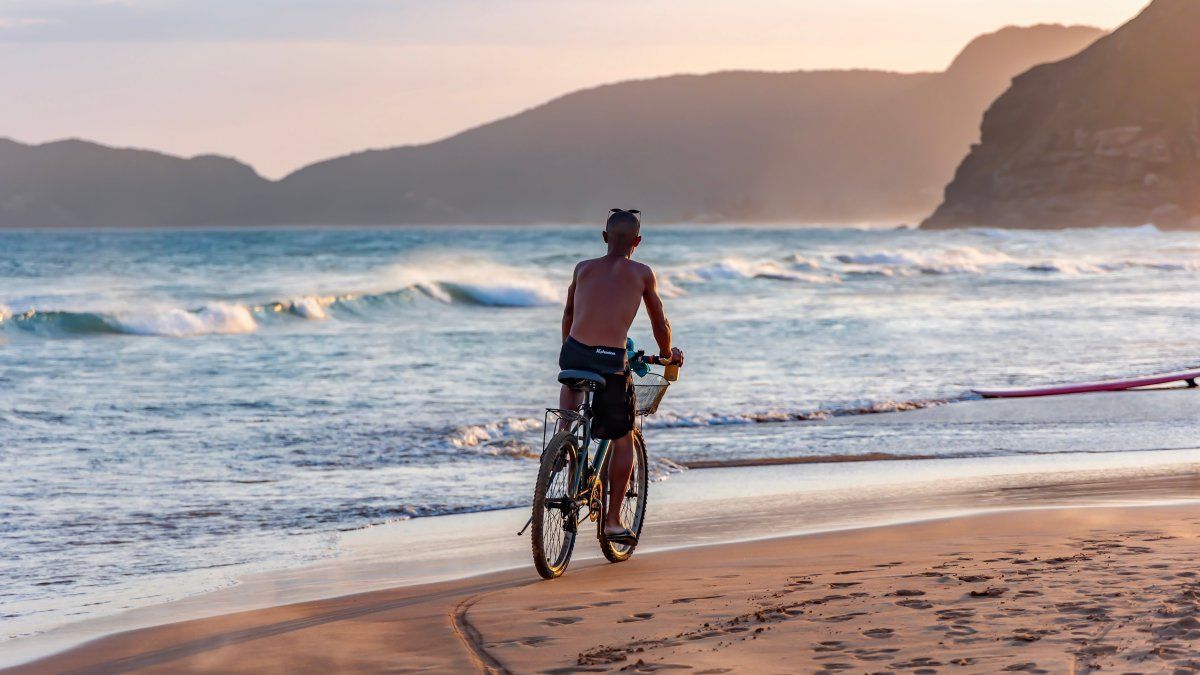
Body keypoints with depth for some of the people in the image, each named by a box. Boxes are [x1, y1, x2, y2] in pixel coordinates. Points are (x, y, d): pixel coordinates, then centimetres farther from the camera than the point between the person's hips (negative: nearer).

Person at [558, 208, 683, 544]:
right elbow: (660, 322, 15)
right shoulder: (642, 273, 6)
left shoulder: (584, 268, 13)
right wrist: (668, 354, 34)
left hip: (574, 354, 2)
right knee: (623, 439, 13)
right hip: (611, 363, -2)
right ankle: (613, 520, 12)